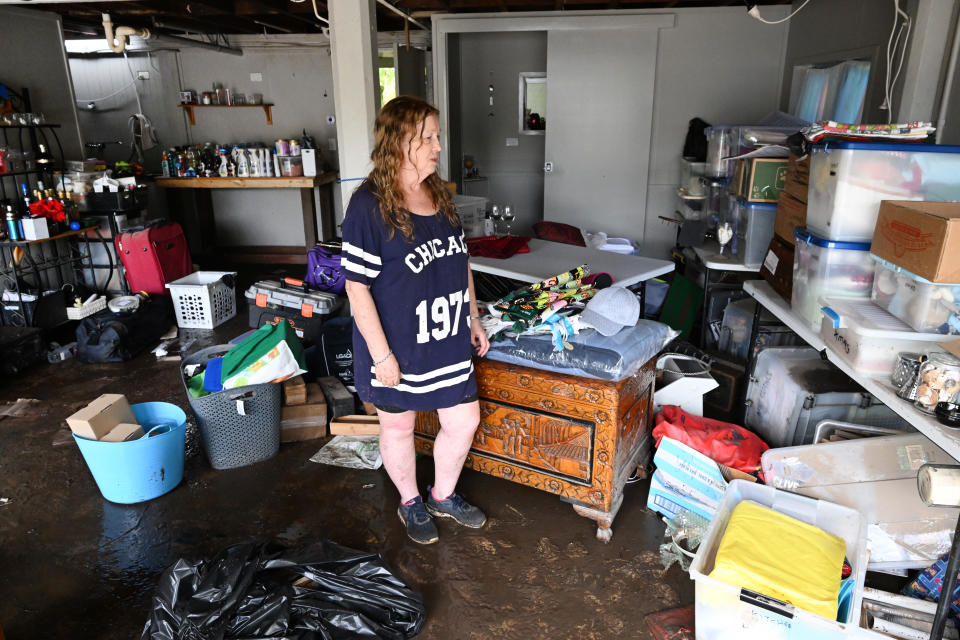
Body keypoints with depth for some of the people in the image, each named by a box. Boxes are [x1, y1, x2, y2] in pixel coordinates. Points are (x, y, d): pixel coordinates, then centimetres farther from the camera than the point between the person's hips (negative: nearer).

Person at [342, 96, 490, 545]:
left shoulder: (440, 196, 4)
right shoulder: (369, 206, -18)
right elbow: (357, 286, -19)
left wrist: (473, 319, 13)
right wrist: (381, 355, -19)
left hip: (448, 343, 7)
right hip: (397, 348, -6)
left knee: (464, 423, 15)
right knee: (398, 427, 16)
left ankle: (443, 496, 41)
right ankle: (411, 503, 42)